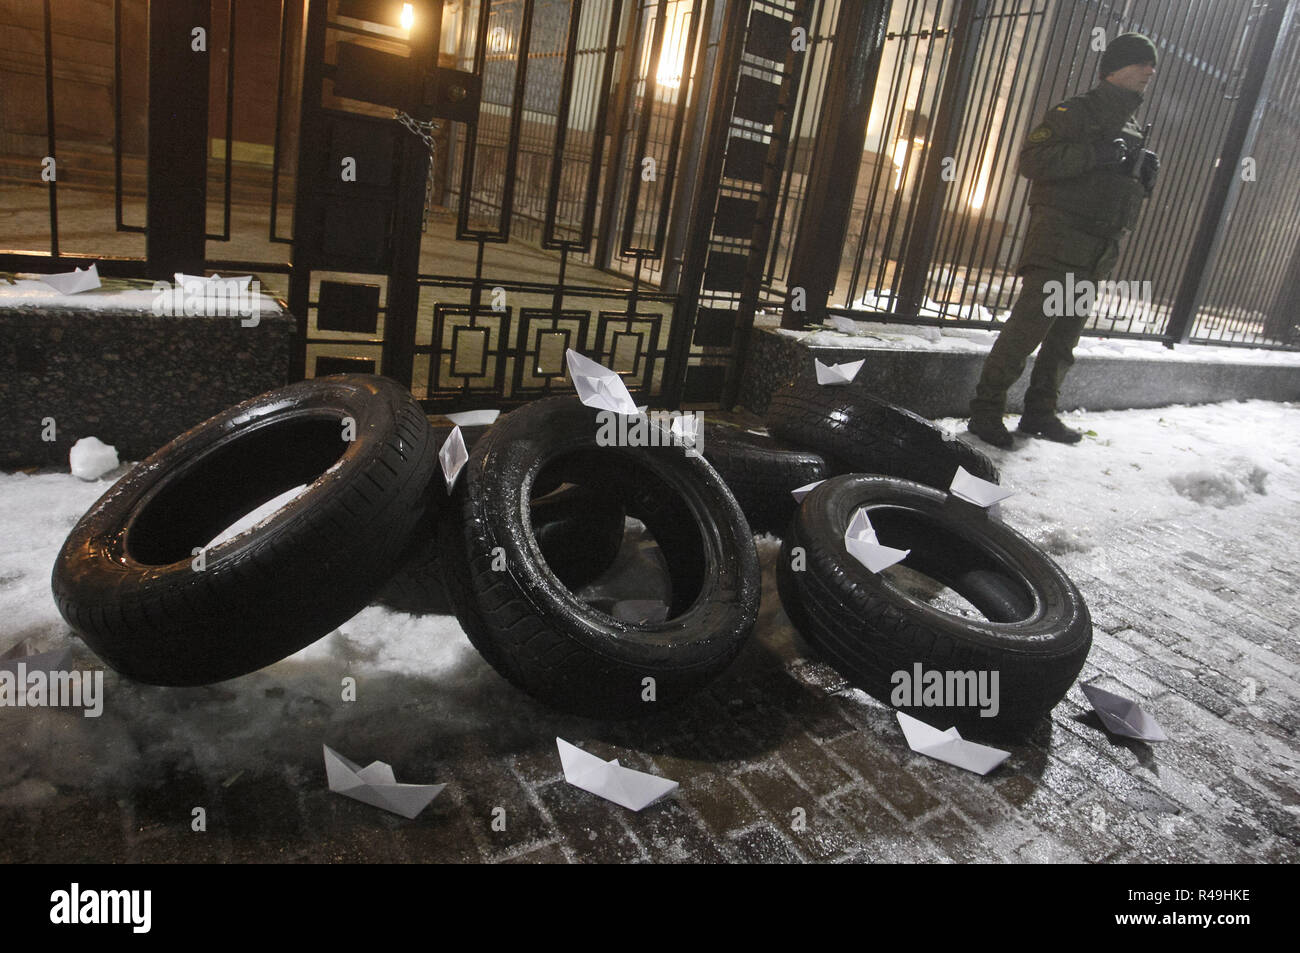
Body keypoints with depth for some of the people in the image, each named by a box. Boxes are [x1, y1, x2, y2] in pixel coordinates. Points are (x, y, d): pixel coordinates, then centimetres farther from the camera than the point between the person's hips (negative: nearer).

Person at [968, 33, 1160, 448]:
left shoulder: (1133, 130, 23)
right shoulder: (1076, 112, -2)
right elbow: (1031, 160, -16)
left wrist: (1144, 174, 7)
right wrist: (1094, 153, -22)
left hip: (1095, 254, 8)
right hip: (1058, 240, -8)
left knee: (1065, 338, 9)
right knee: (1027, 327, -16)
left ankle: (1039, 413, 17)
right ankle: (985, 410, -11)